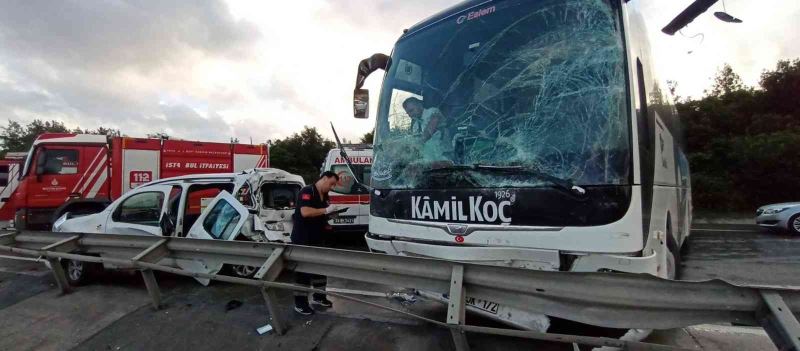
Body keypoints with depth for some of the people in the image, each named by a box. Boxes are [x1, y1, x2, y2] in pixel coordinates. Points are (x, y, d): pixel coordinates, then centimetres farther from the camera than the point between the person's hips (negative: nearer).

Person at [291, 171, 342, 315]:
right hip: (303, 240, -9)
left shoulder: (324, 196, 11)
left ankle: (318, 296, 31)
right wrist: (326, 210, -27)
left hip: (318, 239, 9)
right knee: (303, 270, -1)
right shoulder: (307, 191, -16)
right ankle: (300, 303, 9)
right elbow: (305, 212, -30)